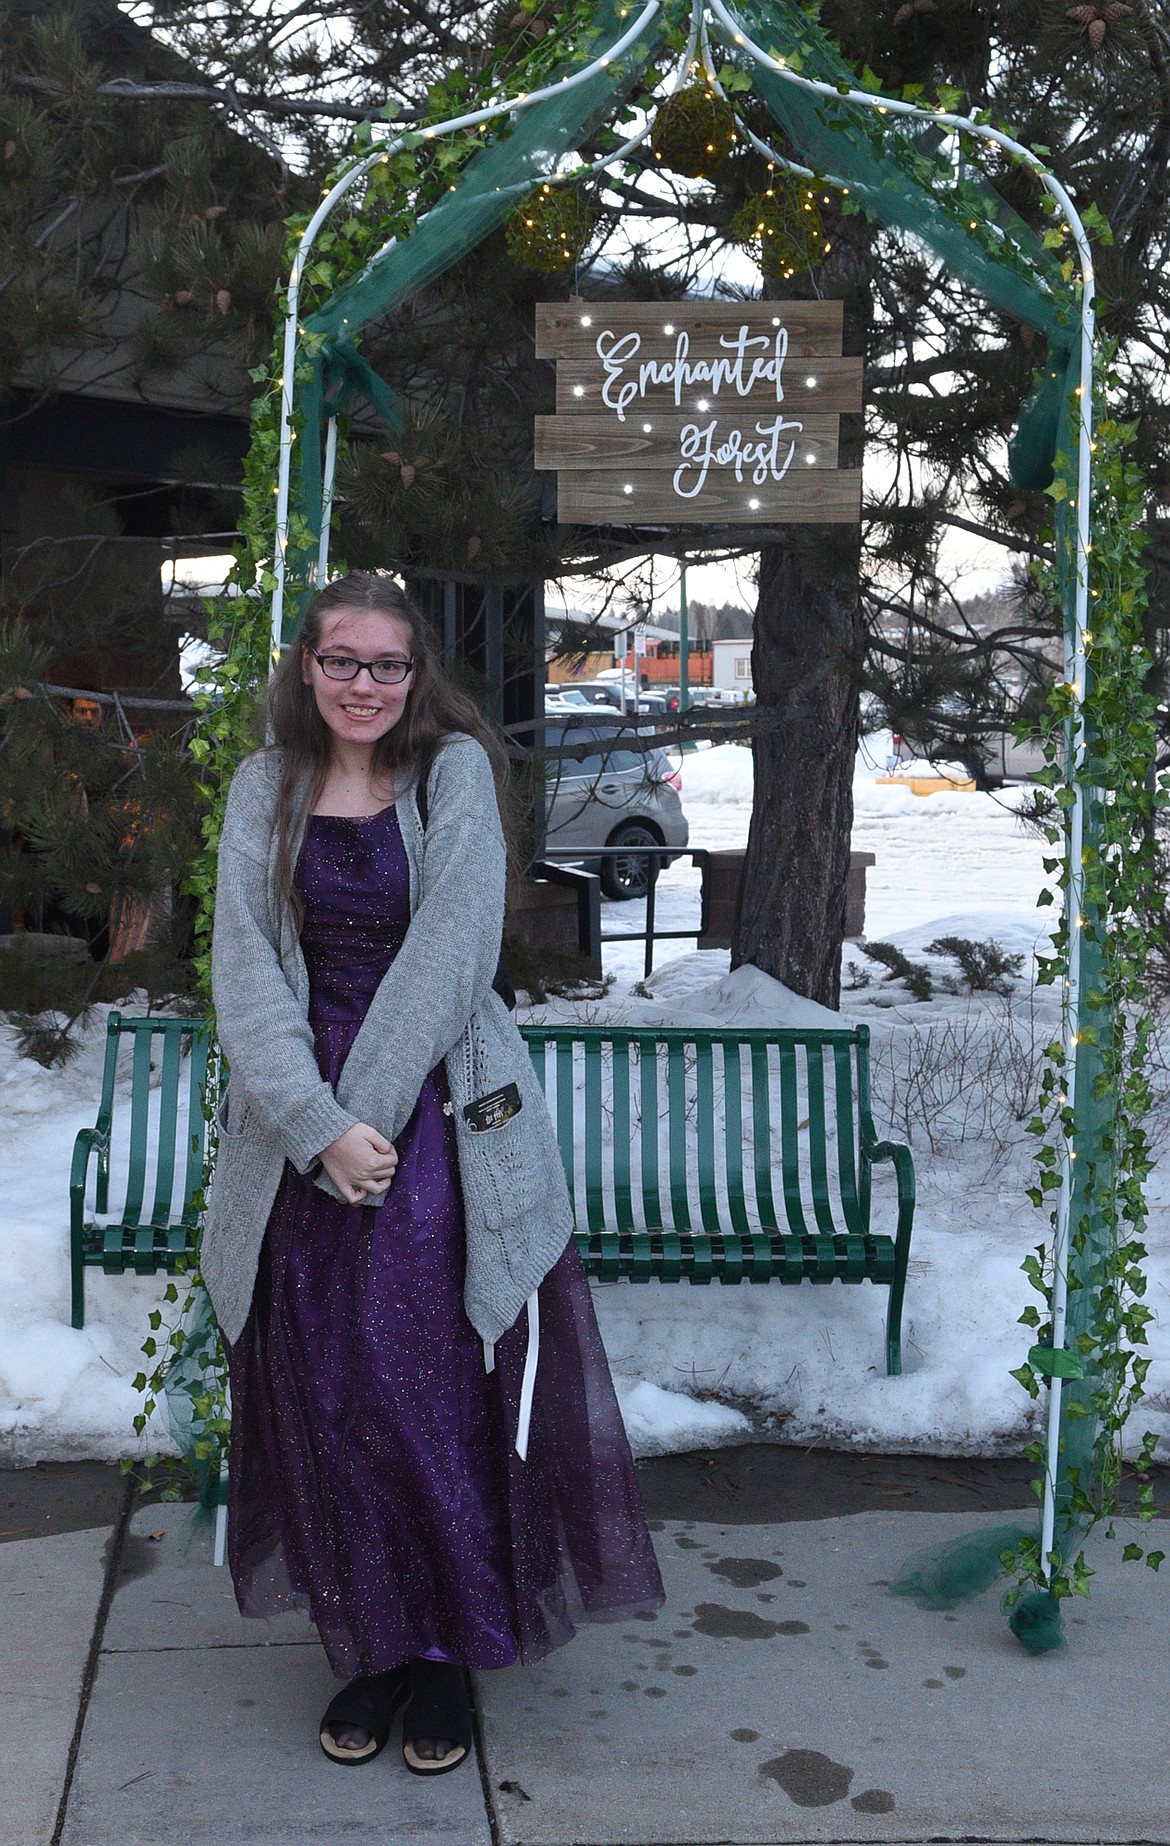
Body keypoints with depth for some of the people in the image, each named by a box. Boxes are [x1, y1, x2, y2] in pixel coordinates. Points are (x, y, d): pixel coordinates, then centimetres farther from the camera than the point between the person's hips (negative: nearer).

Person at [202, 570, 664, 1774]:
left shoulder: (453, 771, -1)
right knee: (328, 1400, 7)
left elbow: (452, 946, -10)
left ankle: (449, 1652, 19)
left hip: (439, 1119, -3)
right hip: (301, 1125, 3)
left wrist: (370, 1107, -16)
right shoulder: (266, 788, 7)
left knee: (434, 1392, 1)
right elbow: (246, 967, -2)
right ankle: (370, 1648, 23)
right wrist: (317, 1125, -14)